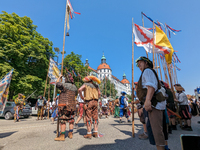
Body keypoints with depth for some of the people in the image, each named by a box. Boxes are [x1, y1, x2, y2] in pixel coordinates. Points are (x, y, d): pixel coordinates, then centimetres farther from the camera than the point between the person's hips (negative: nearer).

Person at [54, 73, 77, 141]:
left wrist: (59, 77, 16)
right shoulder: (74, 87, 8)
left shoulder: (65, 85, -12)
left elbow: (57, 83, 0)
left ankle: (62, 136, 4)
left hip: (64, 105, -6)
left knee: (62, 121, 0)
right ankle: (70, 134, 23)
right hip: (72, 105, 7)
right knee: (71, 120, 14)